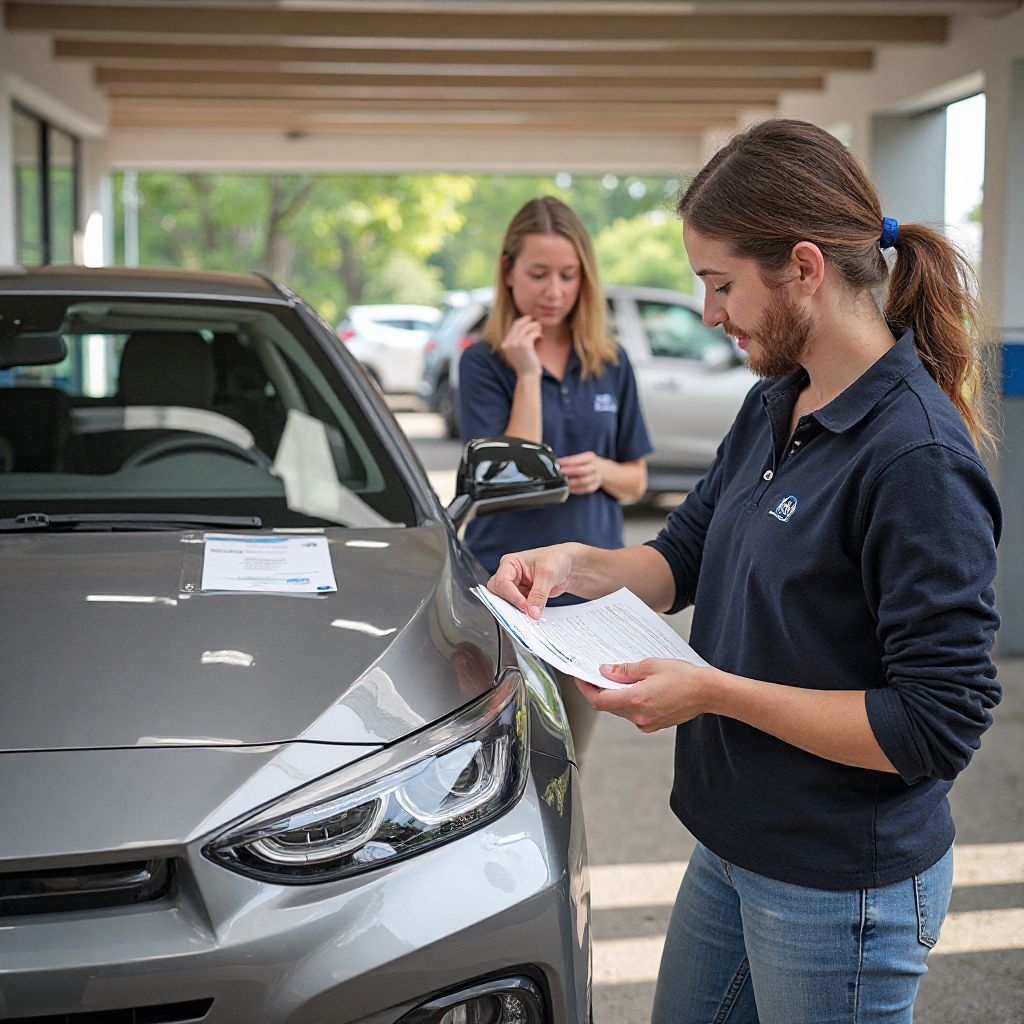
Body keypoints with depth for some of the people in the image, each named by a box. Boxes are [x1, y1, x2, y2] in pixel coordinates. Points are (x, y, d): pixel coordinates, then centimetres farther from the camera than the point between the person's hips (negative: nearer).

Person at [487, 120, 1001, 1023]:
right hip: (732, 847, 8)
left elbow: (940, 723, -26)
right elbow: (683, 558, 15)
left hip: (841, 891, -8)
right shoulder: (772, 407, 4)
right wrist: (574, 564, -5)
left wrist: (712, 692, -26)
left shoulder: (917, 457, -25)